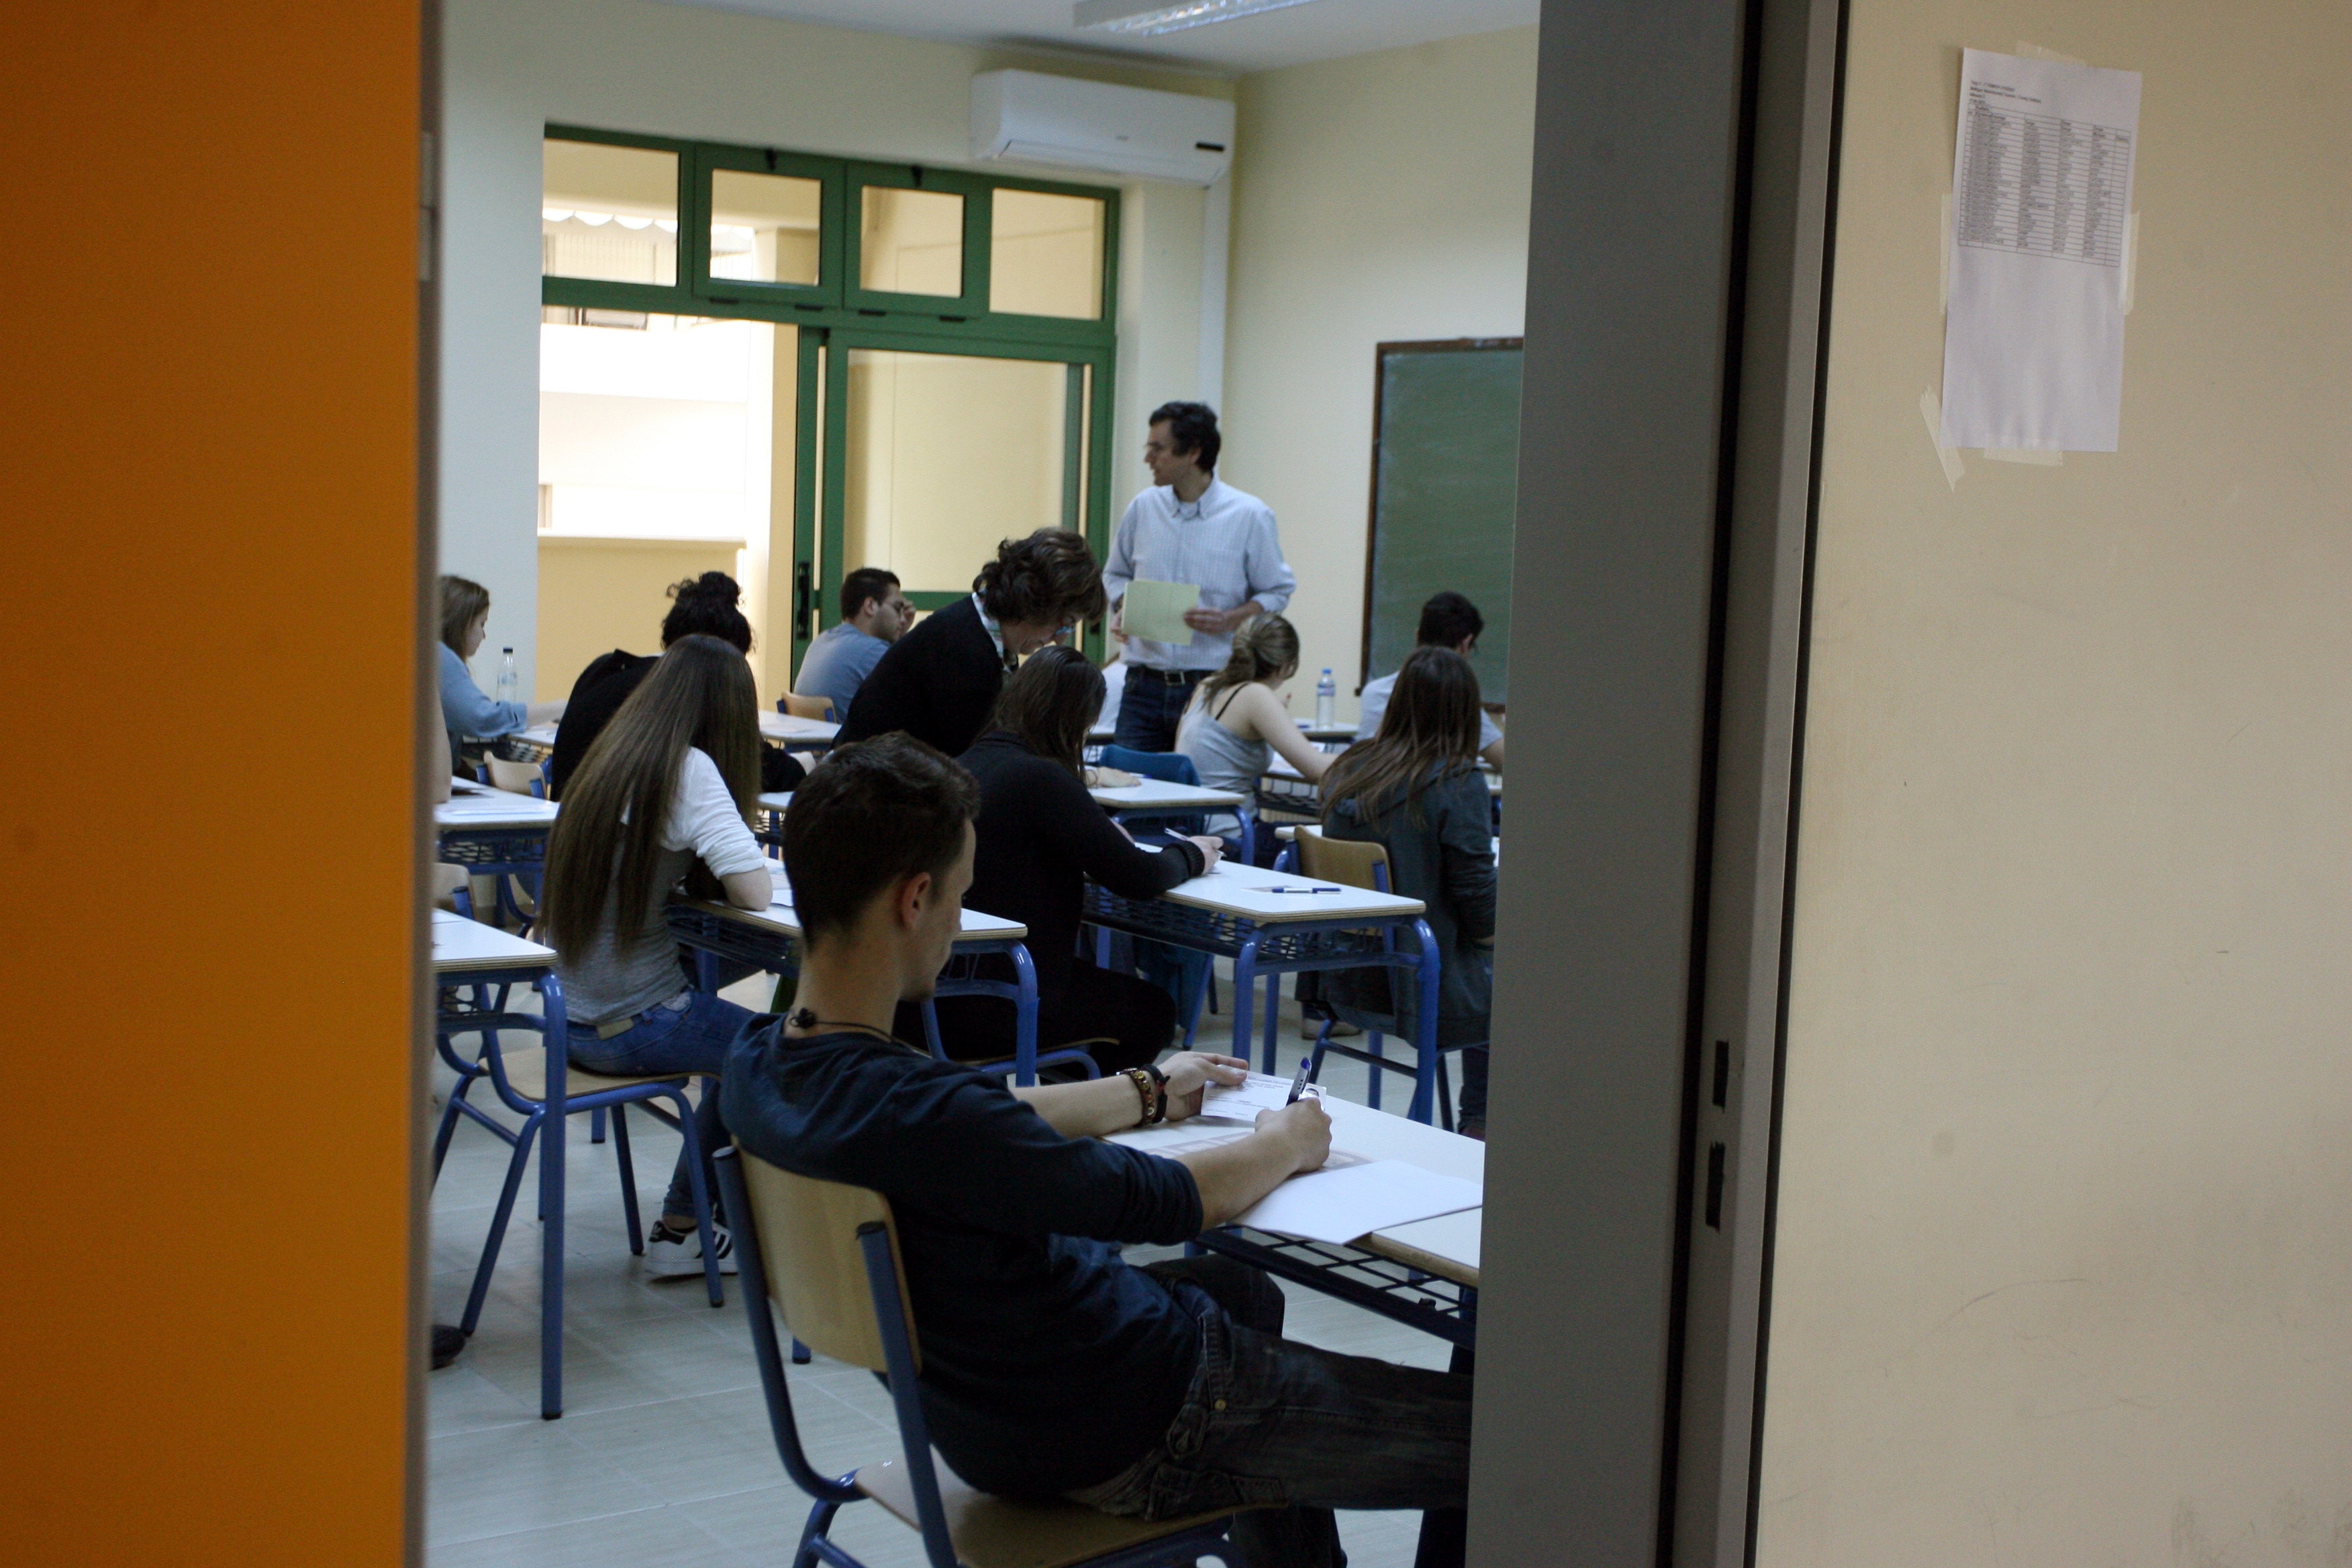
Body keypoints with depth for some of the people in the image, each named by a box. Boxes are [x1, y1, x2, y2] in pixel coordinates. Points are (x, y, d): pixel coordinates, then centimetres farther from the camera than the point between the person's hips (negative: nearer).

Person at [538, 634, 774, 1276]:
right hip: (630, 1024, -8)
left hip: (573, 1014, 8)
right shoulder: (688, 769, -16)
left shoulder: (607, 759, 8)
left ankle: (681, 1227, 26)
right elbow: (754, 891, -20)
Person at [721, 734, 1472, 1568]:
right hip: (1125, 1441, -10)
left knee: (1247, 1293, 37)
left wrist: (1147, 1091, 21)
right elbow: (1164, 1200, -20)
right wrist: (1285, 1145, 0)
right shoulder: (915, 1113, -35)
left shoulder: (757, 1066, -7)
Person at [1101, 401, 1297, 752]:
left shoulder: (1250, 516, -2)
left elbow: (1277, 592, 2)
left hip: (1214, 688, -3)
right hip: (1146, 685, 3)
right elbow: (1115, 574, 22)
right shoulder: (1143, 508, 8)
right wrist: (1123, 607, 0)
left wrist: (1230, 620, -14)